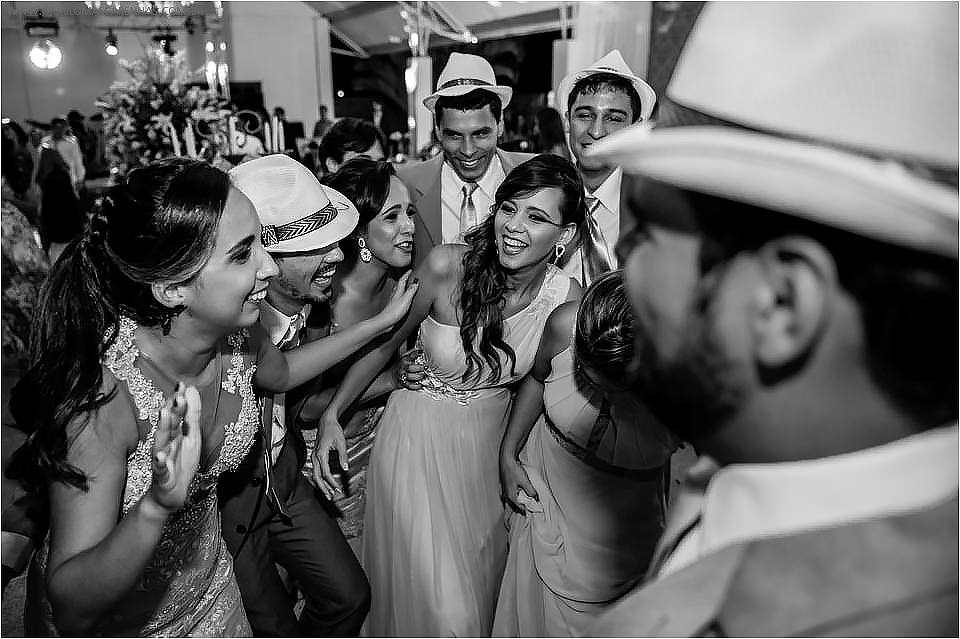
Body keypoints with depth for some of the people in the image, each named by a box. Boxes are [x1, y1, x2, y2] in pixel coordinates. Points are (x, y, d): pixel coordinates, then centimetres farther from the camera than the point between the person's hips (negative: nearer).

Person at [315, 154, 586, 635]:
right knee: (432, 595, 4)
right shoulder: (448, 266, -24)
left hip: (490, 442, 3)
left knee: (481, 578, 23)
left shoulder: (567, 299, -15)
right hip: (420, 436, -3)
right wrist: (332, 415, -13)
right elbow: (385, 341, -12)